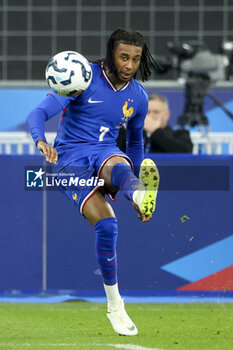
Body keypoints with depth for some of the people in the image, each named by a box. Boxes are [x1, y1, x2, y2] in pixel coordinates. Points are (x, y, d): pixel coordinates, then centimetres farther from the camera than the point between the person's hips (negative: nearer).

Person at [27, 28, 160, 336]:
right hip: (71, 160, -2)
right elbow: (40, 112, -16)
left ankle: (141, 196, -74)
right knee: (106, 224, -24)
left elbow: (135, 140, 25)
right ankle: (114, 305, -14)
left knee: (118, 165, -38)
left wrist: (139, 193, 25)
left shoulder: (138, 96, 7)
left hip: (106, 153, 2)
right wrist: (41, 142, -39)